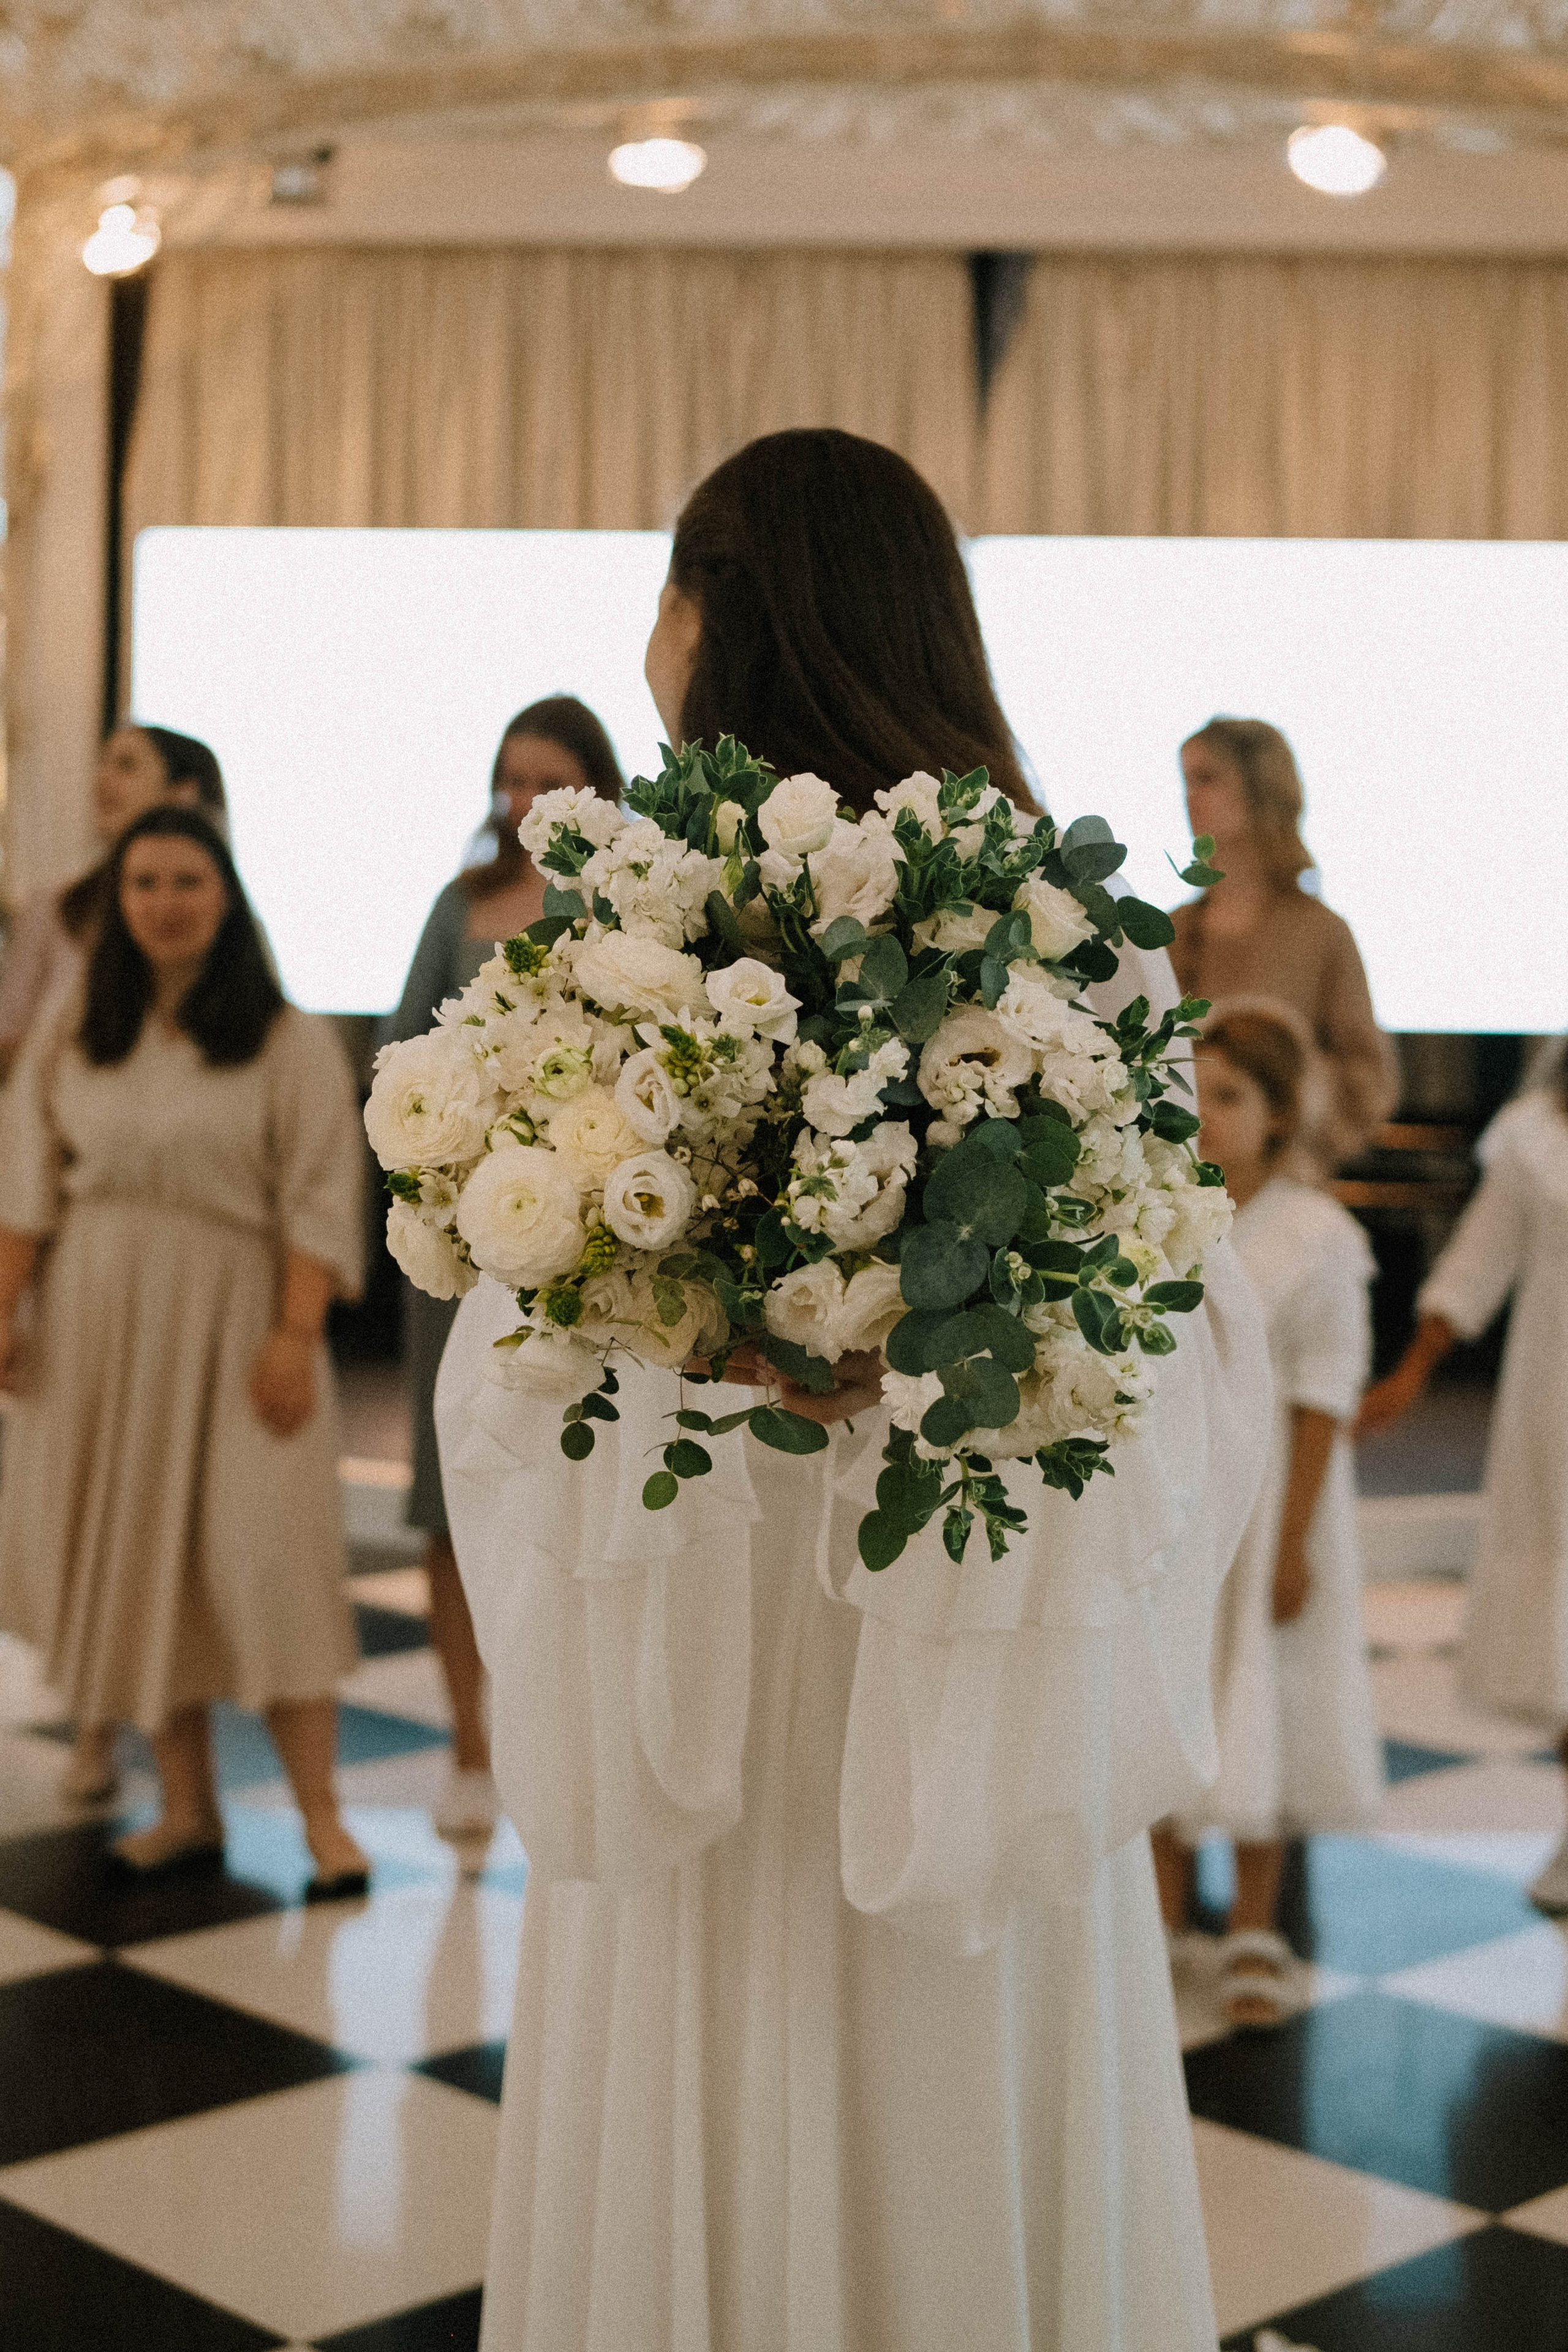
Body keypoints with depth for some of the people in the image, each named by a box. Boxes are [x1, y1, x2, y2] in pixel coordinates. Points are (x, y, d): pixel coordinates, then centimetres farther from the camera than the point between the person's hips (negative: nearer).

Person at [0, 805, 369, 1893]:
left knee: (263, 1550, -10)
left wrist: (296, 1334, -15)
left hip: (229, 1314, -4)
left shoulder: (291, 1042, -3)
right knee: (134, 1558, 5)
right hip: (96, 1316, 4)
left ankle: (321, 1814, -2)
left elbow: (318, 1200, -7)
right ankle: (188, 1809, 14)